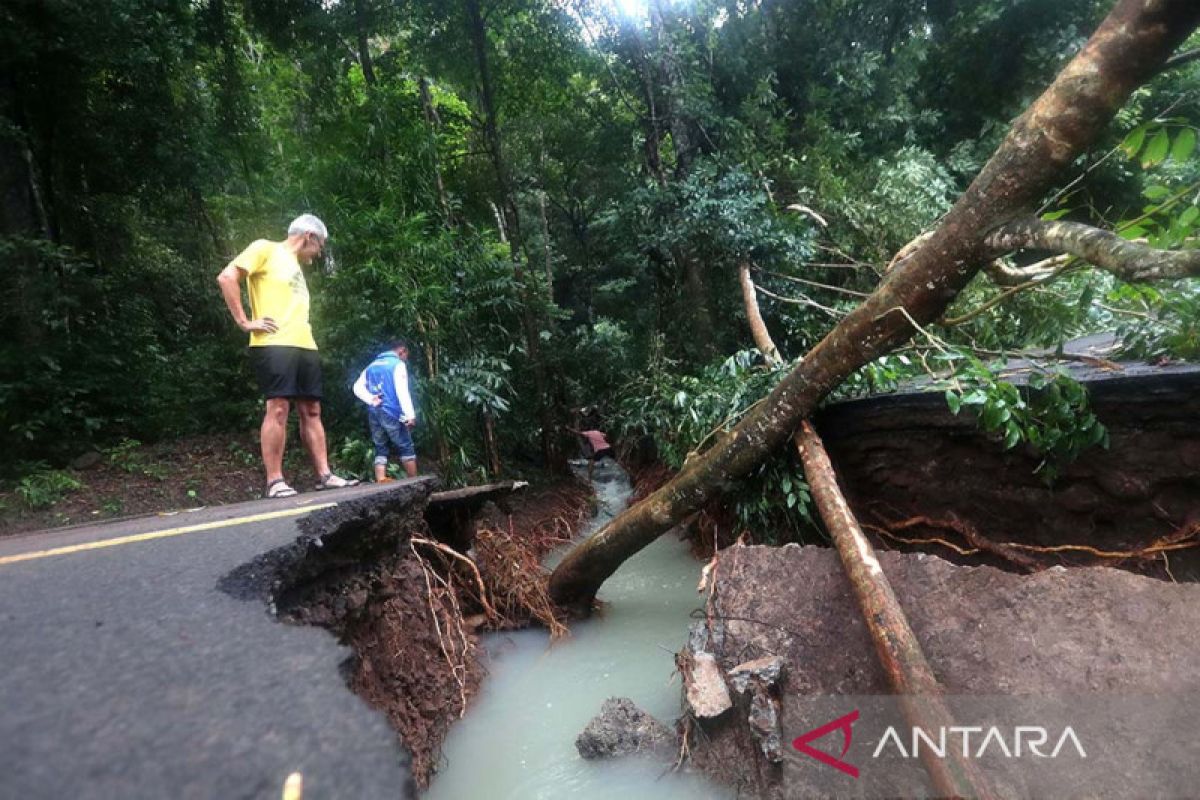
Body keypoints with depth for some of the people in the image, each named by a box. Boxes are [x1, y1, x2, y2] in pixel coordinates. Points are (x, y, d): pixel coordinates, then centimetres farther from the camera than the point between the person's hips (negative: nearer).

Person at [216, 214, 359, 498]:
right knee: (278, 408, -11)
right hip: (274, 345, -8)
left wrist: (305, 330, 16)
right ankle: (274, 481, -7)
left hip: (305, 346, 8)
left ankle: (324, 475, 6)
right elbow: (227, 277, -8)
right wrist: (244, 321, -12)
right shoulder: (265, 249, 3)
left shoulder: (296, 266, 27)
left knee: (311, 410, 4)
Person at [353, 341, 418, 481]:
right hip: (391, 412, -6)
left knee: (381, 449, 8)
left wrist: (371, 399, -4)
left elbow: (357, 387, 10)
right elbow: (402, 391, -14)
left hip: (373, 413, 6)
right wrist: (410, 415, -19)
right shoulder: (398, 364, -1)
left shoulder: (372, 365, 20)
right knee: (406, 448, 2)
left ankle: (381, 482, -5)